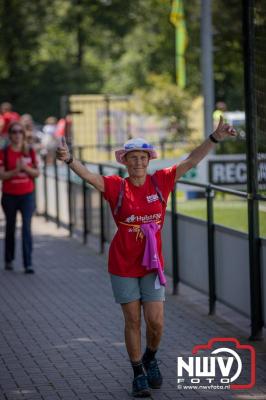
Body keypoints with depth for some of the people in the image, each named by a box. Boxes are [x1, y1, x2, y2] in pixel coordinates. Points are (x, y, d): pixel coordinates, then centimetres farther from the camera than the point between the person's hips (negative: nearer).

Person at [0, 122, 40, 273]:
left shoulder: (30, 151, 3)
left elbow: (36, 173, 3)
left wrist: (25, 167, -15)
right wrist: (16, 170, -23)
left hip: (27, 194, 0)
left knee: (27, 227, -11)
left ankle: (28, 263, -14)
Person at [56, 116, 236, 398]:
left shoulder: (161, 181, -2)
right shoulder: (116, 187, -8)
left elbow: (191, 161, -3)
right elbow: (88, 176, -22)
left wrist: (215, 138, -10)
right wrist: (69, 160, -41)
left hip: (152, 263, 2)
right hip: (123, 266, -2)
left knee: (156, 322, 0)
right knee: (133, 321, 5)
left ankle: (150, 359, 31)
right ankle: (139, 374, 21)